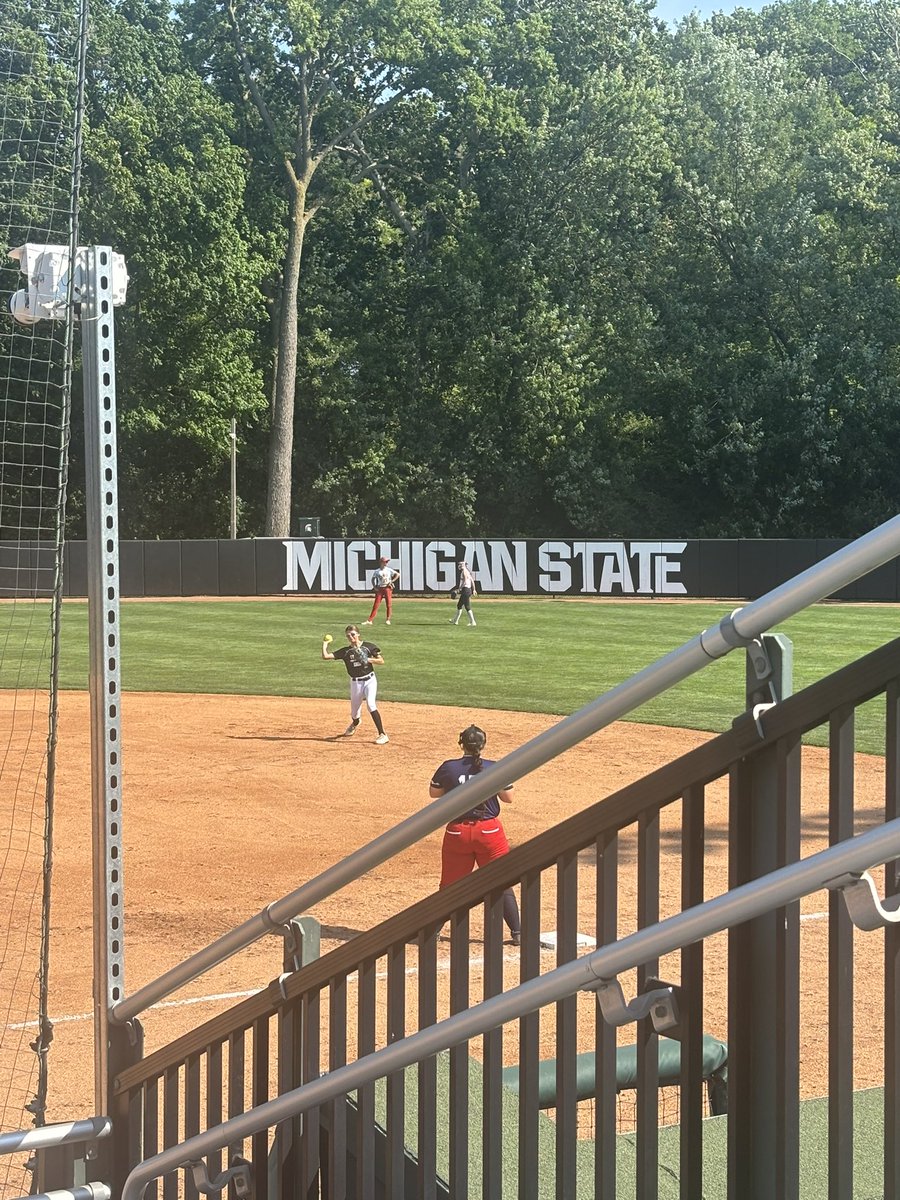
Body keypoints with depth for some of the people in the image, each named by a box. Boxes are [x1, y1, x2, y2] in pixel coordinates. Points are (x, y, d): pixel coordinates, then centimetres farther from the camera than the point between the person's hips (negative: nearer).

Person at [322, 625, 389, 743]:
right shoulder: (345, 651, 0)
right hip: (356, 683, 3)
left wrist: (368, 660, -16)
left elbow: (381, 661, -3)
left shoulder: (369, 646, -2)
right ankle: (355, 723, 52)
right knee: (354, 712, 12)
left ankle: (382, 735, -22)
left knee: (370, 704, -24)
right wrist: (325, 643, 1)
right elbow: (325, 656, -6)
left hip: (369, 680, -3)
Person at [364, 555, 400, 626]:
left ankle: (388, 620, 9)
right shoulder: (377, 571, 2)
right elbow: (373, 579, 14)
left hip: (387, 588, 0)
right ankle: (370, 620, -4)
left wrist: (392, 581, -6)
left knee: (388, 604, -1)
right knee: (376, 605, -4)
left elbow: (398, 574, 2)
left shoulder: (389, 570, 1)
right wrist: (374, 587, 2)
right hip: (379, 588, 0)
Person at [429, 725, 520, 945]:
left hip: (457, 832, 1)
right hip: (489, 831, -1)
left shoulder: (448, 768, -6)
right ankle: (517, 933, 9)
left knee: (449, 884, 13)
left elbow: (433, 793, 8)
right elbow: (508, 797, 0)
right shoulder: (494, 768, -8)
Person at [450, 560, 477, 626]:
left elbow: (465, 581, -20)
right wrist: (473, 590, 24)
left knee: (467, 607, -9)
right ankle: (455, 621, 27)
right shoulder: (467, 571, 16)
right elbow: (472, 581, 19)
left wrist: (459, 588, -17)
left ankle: (472, 622, -9)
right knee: (459, 605, 19)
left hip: (465, 589, -10)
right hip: (469, 590, 10)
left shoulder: (464, 571, -12)